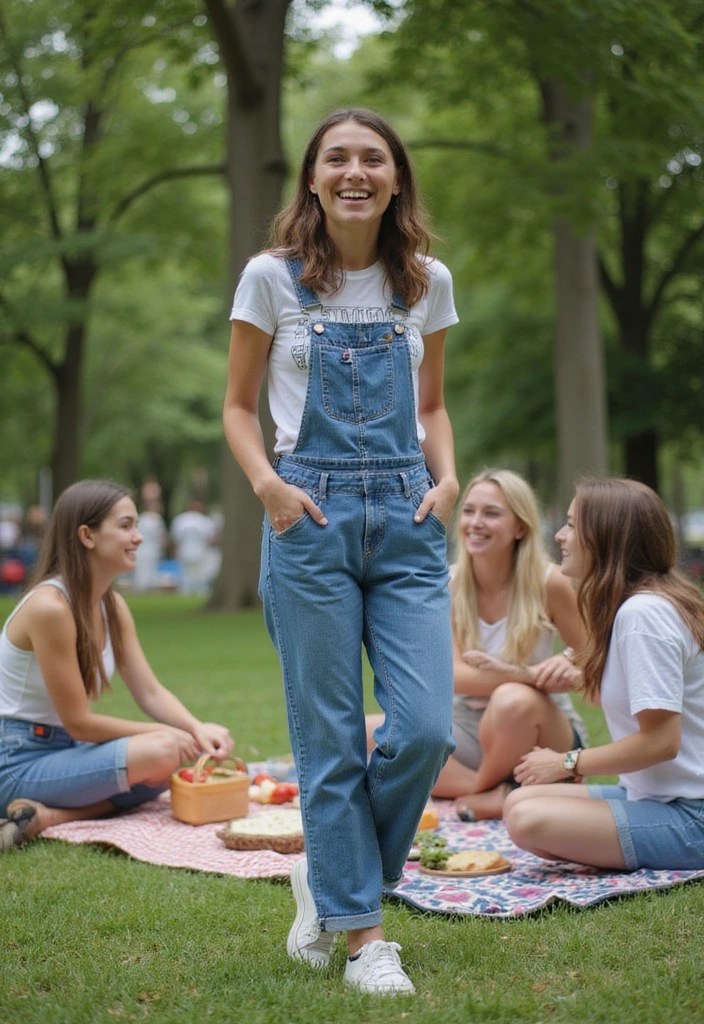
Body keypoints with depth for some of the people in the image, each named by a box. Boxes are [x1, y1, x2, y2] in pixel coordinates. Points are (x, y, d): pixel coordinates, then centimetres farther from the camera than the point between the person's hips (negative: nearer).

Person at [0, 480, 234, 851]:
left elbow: (151, 692, 3)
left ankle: (50, 815, -9)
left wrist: (197, 728, -17)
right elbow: (78, 722, -20)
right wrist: (161, 733, -12)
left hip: (63, 751, 10)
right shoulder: (49, 606, -21)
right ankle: (47, 813, -16)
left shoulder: (113, 606, 7)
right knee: (164, 750, -25)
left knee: (187, 755, -8)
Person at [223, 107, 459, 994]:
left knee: (426, 727, -7)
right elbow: (239, 405, 6)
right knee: (329, 738, 0)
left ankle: (328, 874, 19)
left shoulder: (427, 282, 8)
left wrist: (446, 478, -1)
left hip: (406, 520, 3)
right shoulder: (272, 277, 1)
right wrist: (266, 482, -11)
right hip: (310, 521, -2)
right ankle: (363, 933, 12)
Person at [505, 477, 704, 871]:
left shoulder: (643, 613, -19)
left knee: (529, 821, -23)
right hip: (656, 794, 10)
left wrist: (568, 763, -11)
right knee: (519, 802, 5)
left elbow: (660, 741, -23)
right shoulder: (649, 601, 12)